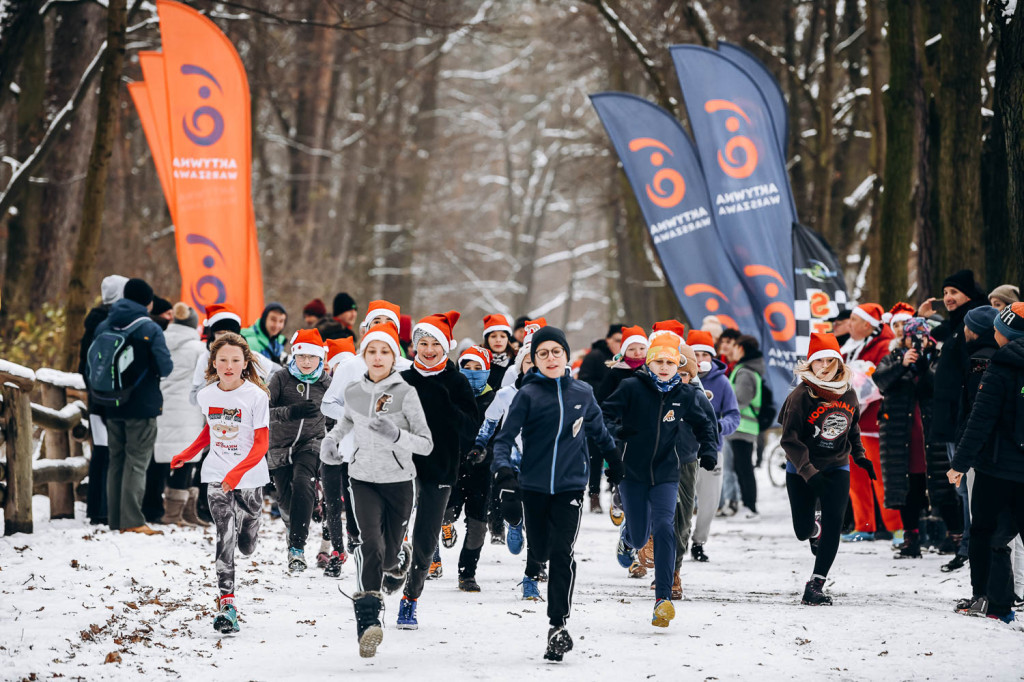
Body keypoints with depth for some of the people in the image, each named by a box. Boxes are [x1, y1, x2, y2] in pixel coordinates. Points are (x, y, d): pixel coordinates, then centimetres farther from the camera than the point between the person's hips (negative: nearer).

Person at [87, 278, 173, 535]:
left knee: (116, 460, 13)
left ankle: (115, 519, 14)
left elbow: (91, 363, 8)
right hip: (143, 405, -5)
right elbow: (166, 367, -13)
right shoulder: (150, 329, -12)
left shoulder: (104, 327, 5)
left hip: (113, 407, 5)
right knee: (136, 462, -2)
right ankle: (132, 521, -7)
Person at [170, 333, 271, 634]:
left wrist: (237, 473, -25)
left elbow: (261, 444, -13)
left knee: (246, 546, 10)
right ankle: (227, 603, -12)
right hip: (216, 476, 2)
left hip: (250, 478, -2)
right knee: (226, 538, -13)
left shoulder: (256, 395, -11)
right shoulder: (207, 395, 2)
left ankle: (247, 525, 48)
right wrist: (187, 455, 12)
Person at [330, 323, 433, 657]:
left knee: (389, 556, 11)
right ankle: (368, 620, -27)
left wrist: (396, 435, -28)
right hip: (363, 479, 1)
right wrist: (333, 439, 15)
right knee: (370, 544, -22)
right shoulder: (353, 392, 1)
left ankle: (400, 559, 51)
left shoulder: (406, 393, -10)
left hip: (399, 480, -1)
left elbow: (426, 444, -13)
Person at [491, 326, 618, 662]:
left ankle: (558, 625, -9)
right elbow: (505, 437, -8)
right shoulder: (528, 395, -5)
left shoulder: (582, 393, 3)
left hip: (570, 486, 0)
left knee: (562, 553, -11)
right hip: (534, 485, 0)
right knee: (540, 547, 11)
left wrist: (615, 459, 31)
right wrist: (503, 471, -24)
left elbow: (598, 431, 20)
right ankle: (533, 569, 49)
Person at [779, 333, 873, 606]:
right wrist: (808, 471, -28)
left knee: (834, 524, -11)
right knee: (803, 531, 5)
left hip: (837, 468, 3)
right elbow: (789, 439, -20)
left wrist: (859, 455, 13)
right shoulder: (801, 396, -17)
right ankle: (814, 528, 46)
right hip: (801, 471, -3)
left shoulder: (848, 394, -1)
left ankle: (815, 585, -7)